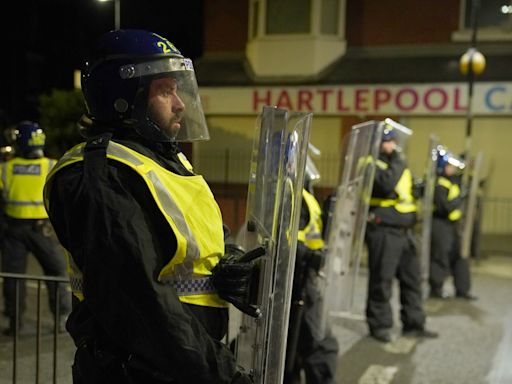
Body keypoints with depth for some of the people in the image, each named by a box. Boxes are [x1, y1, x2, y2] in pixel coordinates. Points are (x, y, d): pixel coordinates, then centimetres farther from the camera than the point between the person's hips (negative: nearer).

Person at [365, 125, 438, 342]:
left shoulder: (398, 163, 18)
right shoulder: (374, 164, -9)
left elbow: (409, 190, 28)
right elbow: (387, 184, -26)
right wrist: (397, 162, -18)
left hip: (404, 231, 9)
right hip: (383, 230, -8)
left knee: (412, 278, 12)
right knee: (381, 280, -1)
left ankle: (413, 324, 22)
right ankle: (379, 326, 11)